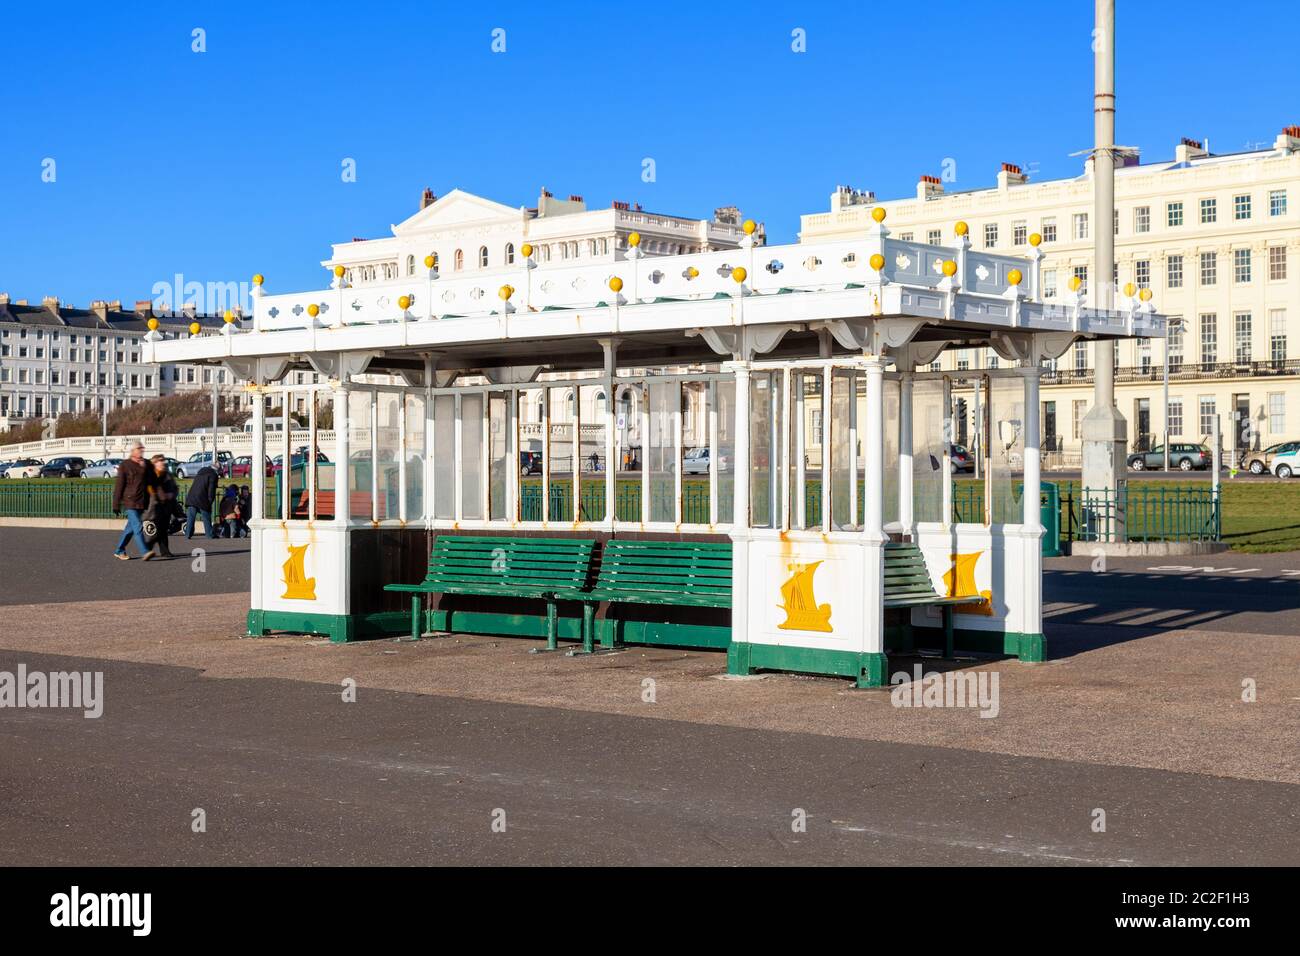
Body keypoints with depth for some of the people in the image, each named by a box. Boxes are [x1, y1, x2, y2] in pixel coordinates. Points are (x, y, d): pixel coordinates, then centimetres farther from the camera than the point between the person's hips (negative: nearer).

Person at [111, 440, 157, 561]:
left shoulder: (146, 464, 12)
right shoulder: (125, 465, -2)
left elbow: (151, 481, 7)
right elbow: (119, 486, -3)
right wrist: (116, 505, -4)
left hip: (142, 502, 6)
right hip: (130, 501, -6)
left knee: (131, 527, 13)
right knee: (138, 527, -15)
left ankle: (119, 551, 25)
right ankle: (144, 552, -22)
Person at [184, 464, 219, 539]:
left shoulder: (199, 474, 24)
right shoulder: (212, 475, 0)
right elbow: (211, 489, -7)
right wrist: (210, 500, -5)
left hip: (191, 498, 6)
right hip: (202, 499, -6)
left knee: (190, 517, 5)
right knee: (206, 518, 2)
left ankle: (188, 534, 0)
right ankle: (210, 535, 5)